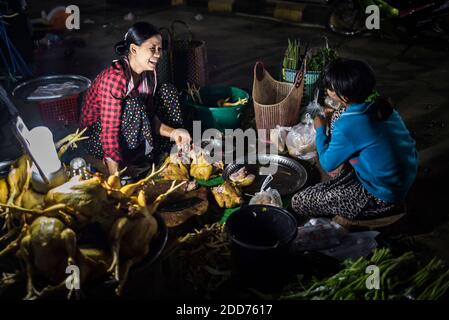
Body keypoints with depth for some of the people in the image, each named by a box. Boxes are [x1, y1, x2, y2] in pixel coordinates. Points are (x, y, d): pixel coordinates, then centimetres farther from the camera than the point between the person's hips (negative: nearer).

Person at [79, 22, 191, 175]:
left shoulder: (147, 73, -5)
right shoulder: (114, 78, -30)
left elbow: (149, 115, -4)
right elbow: (109, 133, -33)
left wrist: (172, 132, -23)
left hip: (129, 134, 8)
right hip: (98, 139, -8)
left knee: (167, 91, -4)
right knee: (134, 105, -35)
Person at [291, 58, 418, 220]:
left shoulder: (347, 127, -28)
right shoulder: (381, 106, -6)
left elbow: (327, 164, -12)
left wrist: (320, 130, 2)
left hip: (381, 198, -8)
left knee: (299, 202, -2)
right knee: (338, 116, 9)